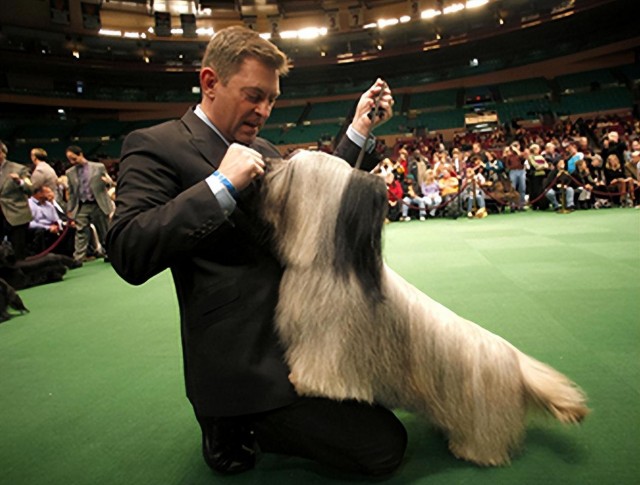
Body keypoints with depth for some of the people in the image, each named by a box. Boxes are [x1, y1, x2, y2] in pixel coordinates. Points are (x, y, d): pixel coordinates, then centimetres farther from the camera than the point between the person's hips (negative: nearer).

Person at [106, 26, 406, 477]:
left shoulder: (264, 150, 13)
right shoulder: (156, 146, -10)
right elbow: (129, 256, -21)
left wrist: (360, 130, 8)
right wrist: (222, 183, -24)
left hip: (298, 335, 9)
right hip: (249, 364, -8)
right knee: (385, 446, -7)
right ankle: (235, 428, 7)